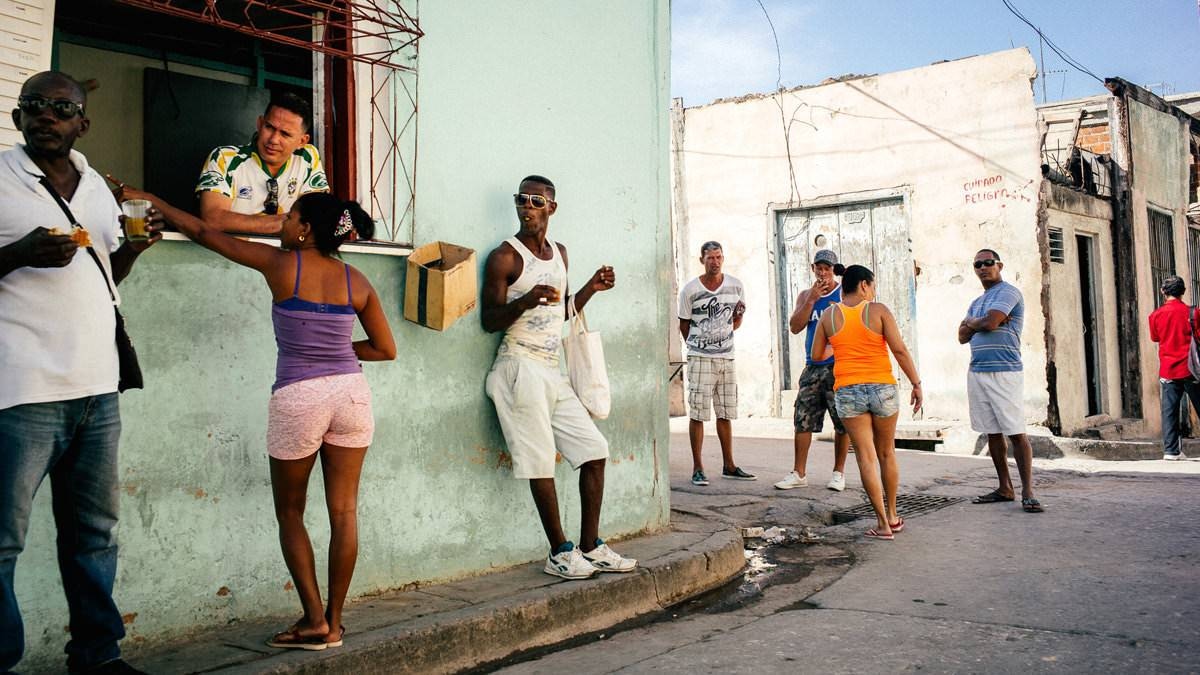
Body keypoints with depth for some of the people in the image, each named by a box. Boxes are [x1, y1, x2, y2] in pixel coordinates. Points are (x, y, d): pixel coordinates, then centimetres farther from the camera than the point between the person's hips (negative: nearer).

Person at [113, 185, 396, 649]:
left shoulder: (281, 265, -2)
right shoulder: (356, 281, 7)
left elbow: (204, 233, 7)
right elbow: (385, 349, 11)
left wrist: (151, 201, 19)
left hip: (298, 398, -3)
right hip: (351, 393, 3)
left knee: (290, 513, 13)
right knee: (343, 511, 8)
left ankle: (314, 620, 8)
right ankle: (334, 622, 14)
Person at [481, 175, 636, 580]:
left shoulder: (559, 253, 16)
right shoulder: (505, 257, -6)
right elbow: (489, 320, -10)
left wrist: (591, 288, 9)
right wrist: (524, 302, -27)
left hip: (552, 370, 8)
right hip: (520, 367, -7)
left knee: (594, 450, 5)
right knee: (541, 461, -7)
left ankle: (590, 547, 12)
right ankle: (560, 553, 5)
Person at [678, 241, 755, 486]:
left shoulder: (735, 286, 7)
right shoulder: (690, 289, -4)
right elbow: (684, 325, 5)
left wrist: (739, 315, -4)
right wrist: (699, 345, 4)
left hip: (727, 357, 4)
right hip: (700, 358, -4)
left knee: (725, 413, 11)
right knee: (698, 414, -5)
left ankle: (729, 466, 19)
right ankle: (697, 468, 0)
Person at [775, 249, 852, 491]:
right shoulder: (805, 295, 13)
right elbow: (795, 327, 1)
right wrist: (812, 299, -7)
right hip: (812, 367, 3)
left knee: (842, 422, 0)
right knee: (803, 420, 1)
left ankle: (839, 472, 12)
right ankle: (799, 474, 7)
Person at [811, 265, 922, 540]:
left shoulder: (829, 315, 4)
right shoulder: (879, 310, -3)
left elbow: (816, 355, 10)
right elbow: (900, 350, -9)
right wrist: (916, 384, -4)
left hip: (848, 391, 1)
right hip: (883, 388, -1)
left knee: (866, 456, 0)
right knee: (886, 453, 16)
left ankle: (883, 524, -3)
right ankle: (892, 515, 28)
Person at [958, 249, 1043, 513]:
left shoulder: (1007, 292, -4)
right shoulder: (977, 302, 21)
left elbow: (990, 323, -18)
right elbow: (962, 336, 12)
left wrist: (971, 323, 3)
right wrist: (981, 323, -5)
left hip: (1004, 372, -8)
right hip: (977, 372, 8)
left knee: (1016, 433, -8)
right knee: (992, 432, 9)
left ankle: (1028, 493, -6)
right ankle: (1005, 488, 15)